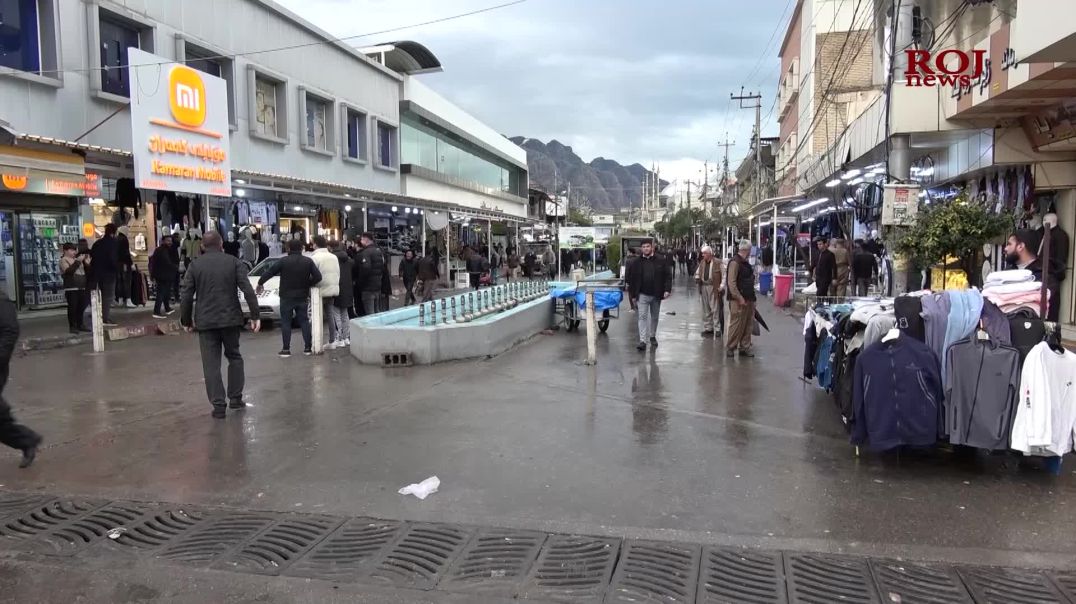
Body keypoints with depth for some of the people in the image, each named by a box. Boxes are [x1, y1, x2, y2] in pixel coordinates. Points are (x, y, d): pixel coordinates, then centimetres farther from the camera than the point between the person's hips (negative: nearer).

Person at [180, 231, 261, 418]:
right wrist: (255, 316, -6)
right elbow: (248, 291, -9)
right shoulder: (234, 262, 0)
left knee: (211, 364, 4)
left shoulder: (195, 265, 1)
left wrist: (186, 321, 10)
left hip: (206, 321, 0)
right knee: (234, 357, 17)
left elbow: (186, 296, -1)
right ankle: (235, 398, 18)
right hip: (230, 318, 1)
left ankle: (218, 405, 1)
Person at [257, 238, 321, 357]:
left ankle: (286, 349, 2)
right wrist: (307, 284, 7)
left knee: (286, 322, 4)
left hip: (286, 297, -2)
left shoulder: (283, 261, -9)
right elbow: (318, 277, -7)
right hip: (302, 297, 3)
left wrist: (260, 283, 9)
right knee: (304, 321, 10)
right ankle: (308, 348, 9)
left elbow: (269, 272, -5)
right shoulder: (308, 261, -2)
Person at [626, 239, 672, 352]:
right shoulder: (636, 263, 2)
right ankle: (642, 341, -11)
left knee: (655, 317, 14)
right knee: (642, 317, -8)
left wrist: (667, 289, -12)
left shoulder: (661, 260, 0)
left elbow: (668, 276, -2)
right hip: (642, 295, -1)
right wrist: (633, 294, 2)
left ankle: (653, 336, 33)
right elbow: (631, 279, 5)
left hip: (656, 295, 1)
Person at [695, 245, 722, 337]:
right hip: (703, 287, 6)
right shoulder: (702, 263, 10)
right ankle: (707, 328, 20)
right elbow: (697, 273, 23)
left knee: (715, 309, -4)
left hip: (713, 288, -6)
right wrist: (697, 278, 2)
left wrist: (721, 286, -16)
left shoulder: (718, 263, -10)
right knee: (706, 310, 12)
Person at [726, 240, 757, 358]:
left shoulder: (745, 263, 17)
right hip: (738, 300, -9)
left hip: (748, 299, 9)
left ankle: (744, 347, 20)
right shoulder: (735, 262, -13)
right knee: (736, 324, -5)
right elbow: (731, 283, -19)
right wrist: (740, 298, -21)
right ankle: (730, 348, 6)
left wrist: (751, 298, 17)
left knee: (747, 325, 11)